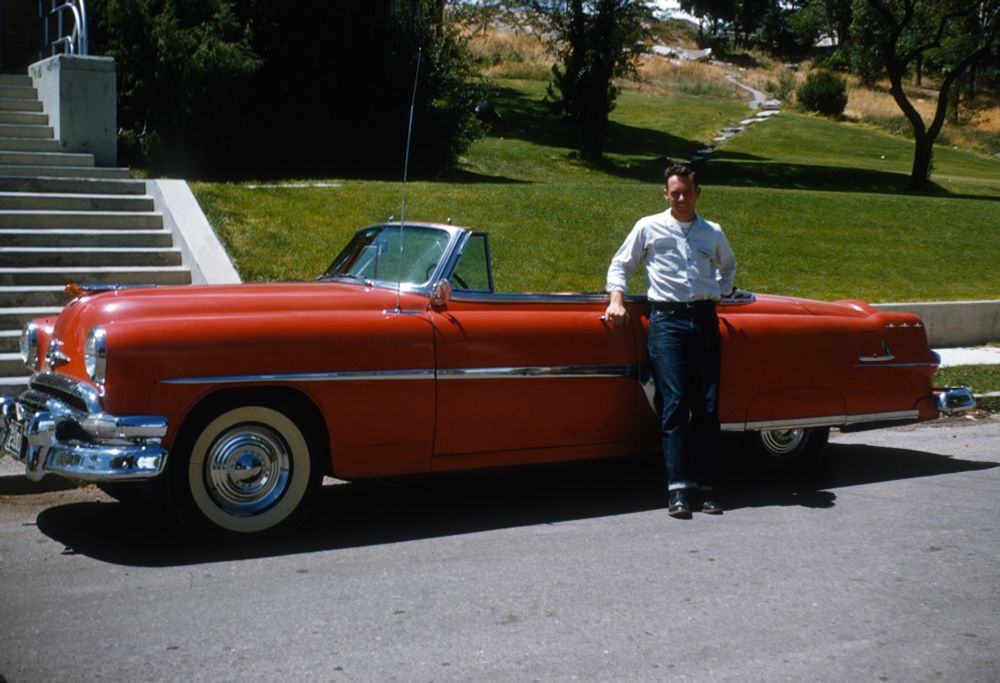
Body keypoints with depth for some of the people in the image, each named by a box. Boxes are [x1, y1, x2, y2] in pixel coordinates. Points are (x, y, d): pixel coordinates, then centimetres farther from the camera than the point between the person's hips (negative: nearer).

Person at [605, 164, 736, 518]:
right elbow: (620, 264, 16)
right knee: (675, 403, -13)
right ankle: (678, 490, -14)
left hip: (705, 320, 3)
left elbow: (728, 265, 37)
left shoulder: (713, 233, 18)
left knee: (708, 407, -1)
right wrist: (617, 299, 1)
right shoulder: (649, 227, 10)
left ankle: (707, 488, 3)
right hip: (666, 320, -3)